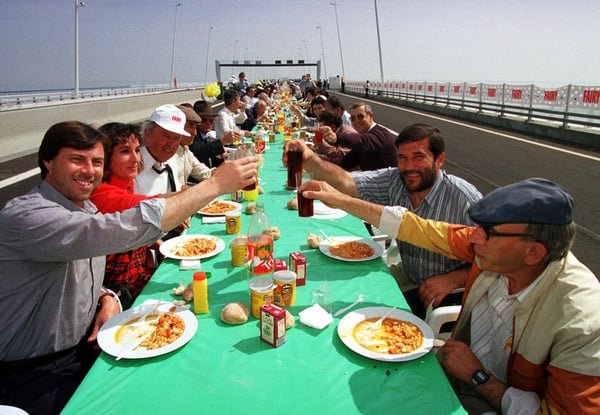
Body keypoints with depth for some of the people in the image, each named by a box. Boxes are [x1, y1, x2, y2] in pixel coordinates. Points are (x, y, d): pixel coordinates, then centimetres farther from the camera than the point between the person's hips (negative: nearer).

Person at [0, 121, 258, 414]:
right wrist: (216, 184, -36)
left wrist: (107, 299, -8)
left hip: (85, 345, 8)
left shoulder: (85, 209, 4)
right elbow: (126, 230, -40)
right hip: (35, 377, -7)